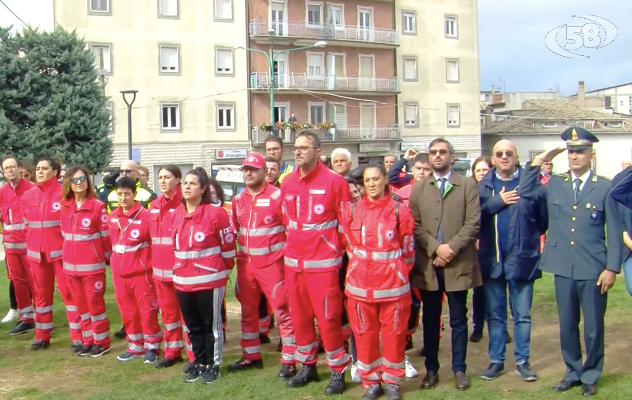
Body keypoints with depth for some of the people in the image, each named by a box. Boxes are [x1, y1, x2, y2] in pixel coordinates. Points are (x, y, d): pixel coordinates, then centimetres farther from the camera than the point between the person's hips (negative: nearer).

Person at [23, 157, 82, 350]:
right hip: (36, 253, 5)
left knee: (69, 292, -1)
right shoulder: (28, 196, 7)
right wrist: (32, 243, 11)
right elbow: (27, 222, 16)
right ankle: (42, 336, 24)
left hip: (61, 251, -5)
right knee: (40, 294, 13)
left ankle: (77, 337, 5)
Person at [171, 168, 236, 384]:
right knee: (193, 326, 15)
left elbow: (228, 246, -6)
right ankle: (199, 363, 28)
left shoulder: (215, 213, -12)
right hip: (183, 281, 6)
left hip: (209, 280, -6)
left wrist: (223, 272, 2)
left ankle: (213, 365, 19)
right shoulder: (176, 215, 8)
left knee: (212, 325, 7)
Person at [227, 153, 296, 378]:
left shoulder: (277, 196, -9)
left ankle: (288, 361, 4)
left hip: (271, 263, -6)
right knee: (248, 311, 14)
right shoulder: (238, 199, 9)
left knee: (282, 310, -4)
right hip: (245, 264, 6)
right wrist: (238, 252, 11)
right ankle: (251, 356, 28)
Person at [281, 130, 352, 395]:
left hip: (323, 262, -5)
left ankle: (338, 371, 14)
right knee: (299, 317, 13)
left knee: (328, 318, -1)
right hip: (293, 262, 6)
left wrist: (339, 252, -4)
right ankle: (307, 366, 29)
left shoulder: (335, 182, -10)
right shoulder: (287, 183, 7)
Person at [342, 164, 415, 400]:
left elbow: (408, 249, 4)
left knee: (393, 333, 7)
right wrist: (361, 266, 12)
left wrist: (398, 273, 9)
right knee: (364, 334, 9)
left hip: (393, 284, -2)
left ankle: (392, 381, 23)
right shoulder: (352, 211, 2)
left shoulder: (399, 210, -4)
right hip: (360, 283, 2)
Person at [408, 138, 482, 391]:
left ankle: (459, 369, 18)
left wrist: (452, 247, -16)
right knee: (430, 319, 10)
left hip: (459, 263, -2)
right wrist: (434, 248, -13)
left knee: (458, 320, 7)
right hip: (428, 264, 2)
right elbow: (415, 225, 1)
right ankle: (431, 369, 20)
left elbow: (473, 222, -5)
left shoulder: (468, 185, 3)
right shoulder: (419, 188, 10)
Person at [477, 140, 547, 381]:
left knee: (522, 315, 9)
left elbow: (544, 219, -8)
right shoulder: (484, 185, 4)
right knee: (494, 314, 12)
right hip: (492, 259, 2)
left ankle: (522, 361, 20)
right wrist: (498, 202, -15)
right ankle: (496, 361, 22)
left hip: (522, 259, -2)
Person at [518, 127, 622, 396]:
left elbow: (615, 232, -3)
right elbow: (524, 192, 13)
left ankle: (590, 376, 25)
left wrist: (612, 268, -8)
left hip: (593, 270, -3)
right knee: (567, 325, 12)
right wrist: (537, 163, 4)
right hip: (563, 268, 3)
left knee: (593, 327, 7)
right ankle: (573, 372, 29)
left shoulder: (606, 188, -3)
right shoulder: (554, 185, 8)